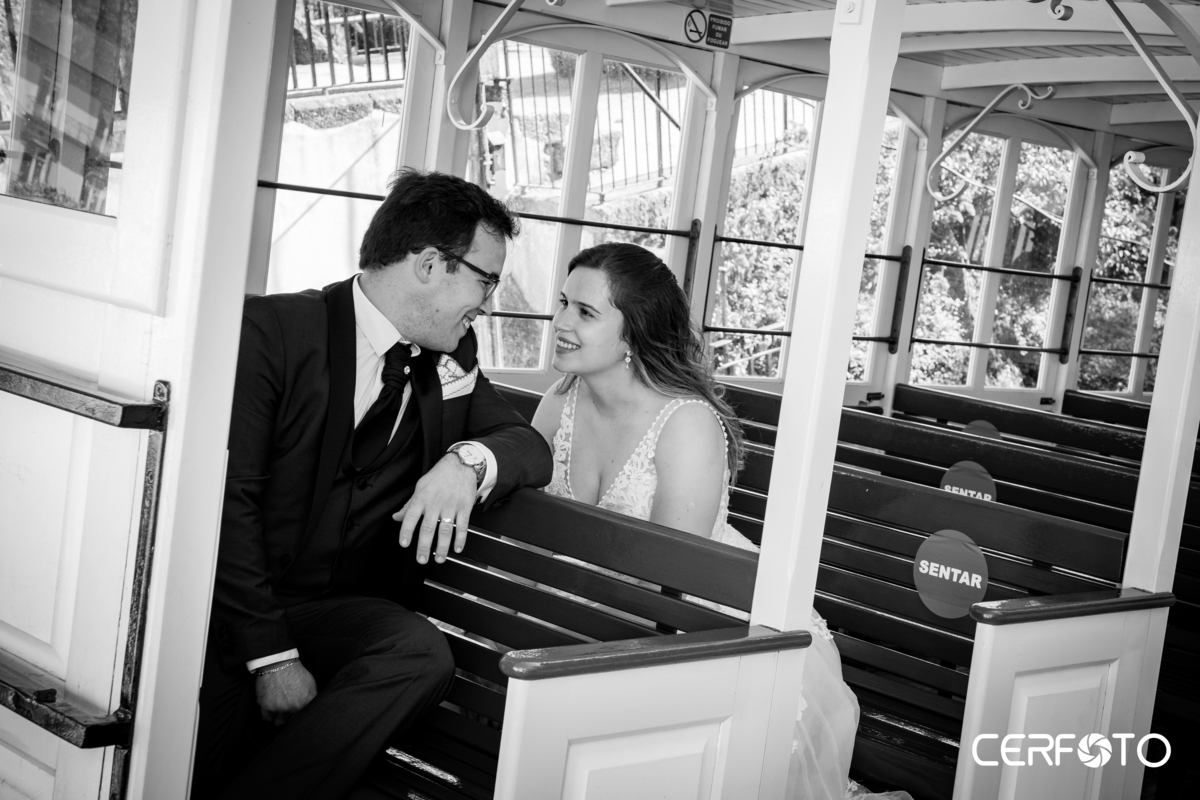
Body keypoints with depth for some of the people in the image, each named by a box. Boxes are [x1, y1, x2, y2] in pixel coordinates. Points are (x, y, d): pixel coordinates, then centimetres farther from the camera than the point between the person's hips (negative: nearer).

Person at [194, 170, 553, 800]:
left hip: (336, 614, 6)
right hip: (231, 607, -5)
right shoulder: (271, 329, -7)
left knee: (423, 653, -28)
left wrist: (468, 460, -11)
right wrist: (272, 655, -19)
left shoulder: (449, 357, 12)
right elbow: (229, 498, -12)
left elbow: (531, 448, 14)